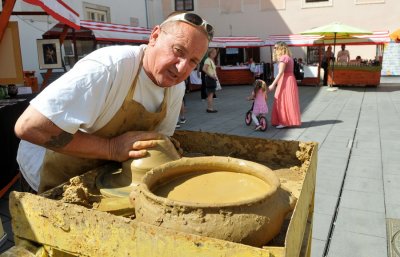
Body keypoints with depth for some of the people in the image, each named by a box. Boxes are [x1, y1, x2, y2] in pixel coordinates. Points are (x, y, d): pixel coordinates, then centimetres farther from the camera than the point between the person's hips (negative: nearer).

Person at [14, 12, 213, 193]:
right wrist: (111, 148, -32)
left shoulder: (176, 87, -9)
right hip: (58, 177, -6)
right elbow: (29, 127, -33)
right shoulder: (108, 68, -32)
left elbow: (158, 138, 4)